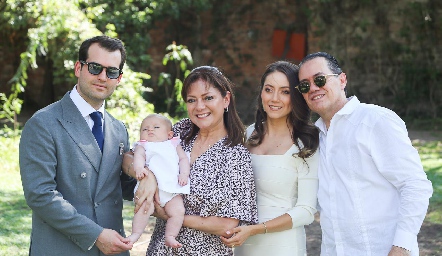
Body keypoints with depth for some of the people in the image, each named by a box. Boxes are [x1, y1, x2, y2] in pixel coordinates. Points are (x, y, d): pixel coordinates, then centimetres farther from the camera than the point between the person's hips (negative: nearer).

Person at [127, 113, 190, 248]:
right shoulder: (143, 146, 19)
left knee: (178, 211, -17)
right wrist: (139, 168, -26)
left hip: (172, 187, 3)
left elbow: (183, 158, 17)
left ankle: (170, 236, -7)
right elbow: (139, 156, -2)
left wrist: (184, 174, -4)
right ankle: (135, 234, -16)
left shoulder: (173, 145, 28)